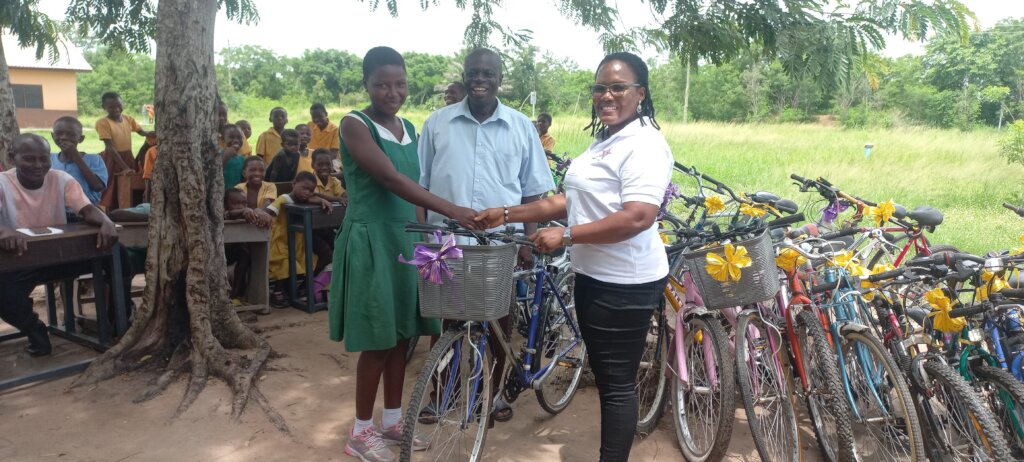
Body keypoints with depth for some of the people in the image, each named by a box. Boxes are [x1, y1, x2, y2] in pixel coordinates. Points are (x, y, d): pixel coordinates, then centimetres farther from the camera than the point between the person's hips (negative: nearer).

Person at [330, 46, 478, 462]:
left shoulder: (408, 128, 11)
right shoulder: (355, 125, -12)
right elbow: (392, 179, -24)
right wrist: (452, 210, -32)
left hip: (405, 237, 7)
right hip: (371, 239, -7)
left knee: (401, 334, 13)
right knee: (377, 340, -1)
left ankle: (392, 420, 28)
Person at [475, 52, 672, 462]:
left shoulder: (643, 145, -17)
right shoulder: (604, 142, 14)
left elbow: (637, 218, -28)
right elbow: (572, 202, 14)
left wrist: (565, 235, -25)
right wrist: (506, 215, 9)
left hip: (624, 283, -10)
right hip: (594, 275, 10)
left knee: (618, 383, 2)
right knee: (605, 377, 19)